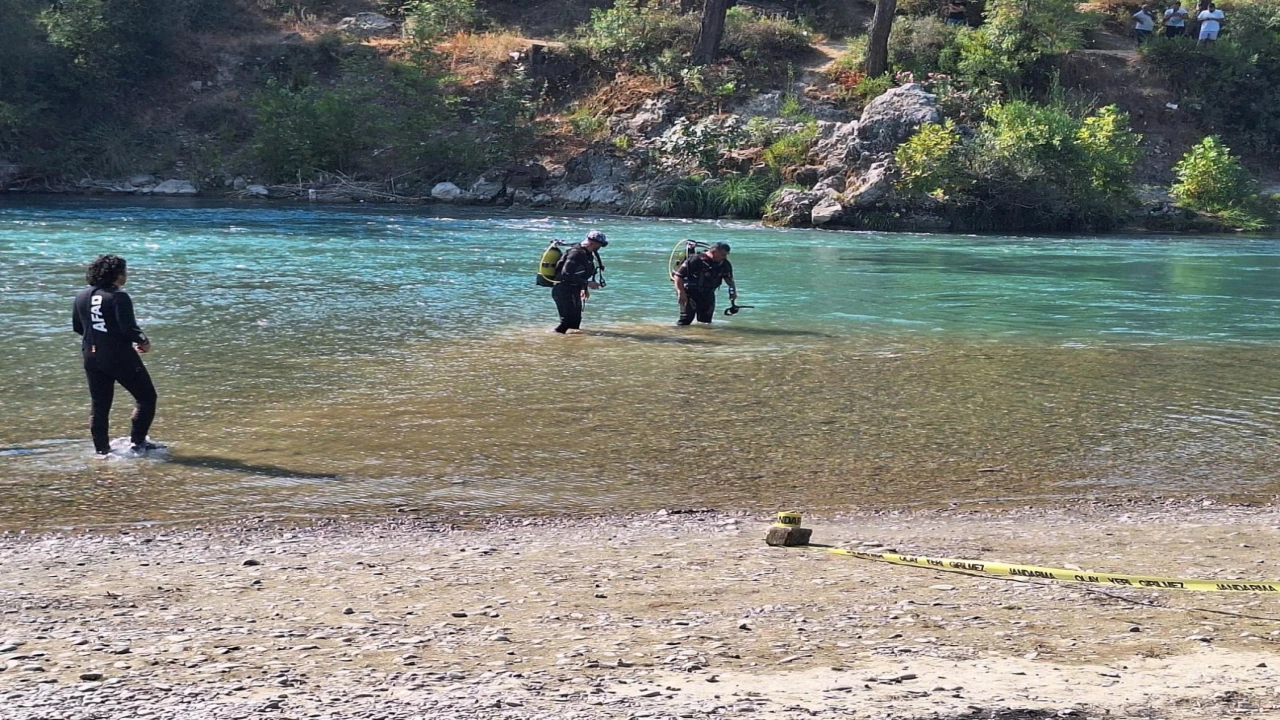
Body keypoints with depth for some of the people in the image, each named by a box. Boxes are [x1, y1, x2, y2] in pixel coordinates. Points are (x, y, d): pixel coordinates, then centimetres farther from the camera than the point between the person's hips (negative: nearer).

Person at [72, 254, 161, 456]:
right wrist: (143, 340, -2)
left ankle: (102, 449, 15)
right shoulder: (119, 297, -15)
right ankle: (138, 441, 4)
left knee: (99, 405, 13)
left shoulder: (82, 296, 7)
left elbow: (77, 327, 14)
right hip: (120, 356, -7)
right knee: (146, 397, 7)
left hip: (92, 357, 7)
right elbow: (128, 328, -20)